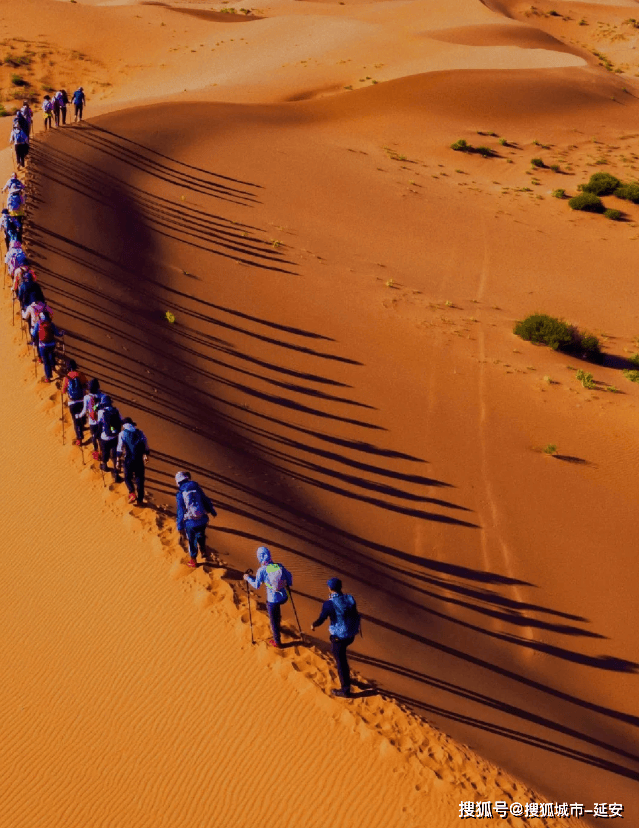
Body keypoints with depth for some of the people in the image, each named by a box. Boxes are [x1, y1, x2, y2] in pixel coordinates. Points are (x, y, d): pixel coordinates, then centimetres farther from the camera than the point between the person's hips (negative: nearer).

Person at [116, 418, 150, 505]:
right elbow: (146, 447, 9)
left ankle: (132, 492, -6)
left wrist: (118, 460, -1)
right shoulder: (140, 433, 7)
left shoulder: (122, 433, -2)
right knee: (140, 479, 11)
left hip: (128, 459, -2)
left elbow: (120, 448, -6)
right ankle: (140, 500, 13)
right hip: (139, 460, 2)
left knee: (127, 477, 17)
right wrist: (146, 457, 21)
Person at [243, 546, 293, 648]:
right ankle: (278, 627, 53)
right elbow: (289, 576, 5)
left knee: (273, 620, 18)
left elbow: (256, 586, -4)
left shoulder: (262, 570, -16)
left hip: (272, 600, -4)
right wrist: (288, 585, 26)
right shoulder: (279, 566, -6)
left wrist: (248, 578, 12)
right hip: (284, 597, 4)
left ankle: (277, 642, 33)